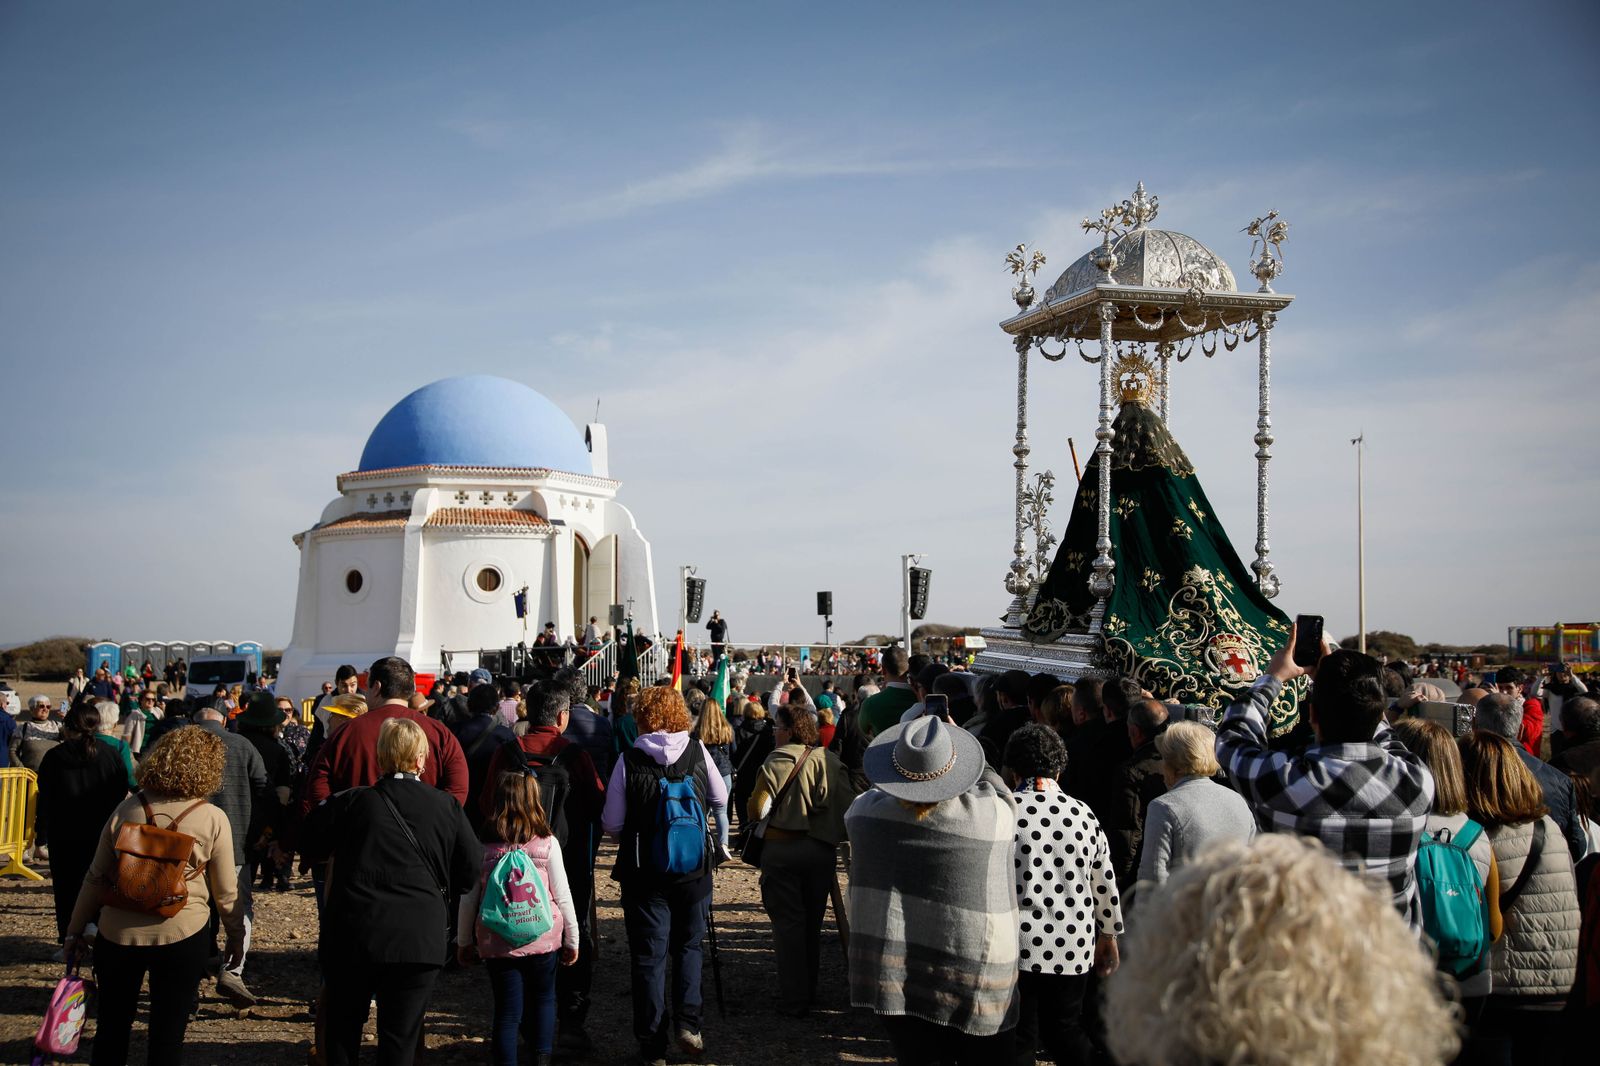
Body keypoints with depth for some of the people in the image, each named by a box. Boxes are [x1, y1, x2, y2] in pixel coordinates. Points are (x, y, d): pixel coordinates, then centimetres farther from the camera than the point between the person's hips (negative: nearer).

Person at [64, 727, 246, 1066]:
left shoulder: (126, 809, -2)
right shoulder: (213, 818, -8)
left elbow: (96, 878, 3)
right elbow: (226, 892, -2)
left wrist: (75, 929, 15)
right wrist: (236, 934, 13)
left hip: (117, 934, 2)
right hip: (182, 936, -2)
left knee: (111, 1029, 19)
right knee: (167, 1036, 10)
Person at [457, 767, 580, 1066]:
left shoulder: (483, 845, -3)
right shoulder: (547, 843, -6)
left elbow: (468, 899, 1)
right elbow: (562, 896, -2)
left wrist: (464, 941, 14)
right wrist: (572, 939, 9)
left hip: (496, 943, 0)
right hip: (543, 939, 0)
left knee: (507, 1010, 9)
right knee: (543, 1000, 20)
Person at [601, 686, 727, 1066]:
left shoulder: (629, 759, -11)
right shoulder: (697, 752, -6)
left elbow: (612, 823, -7)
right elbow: (721, 800, 8)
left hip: (644, 873, -1)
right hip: (694, 868, 2)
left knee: (649, 956, 8)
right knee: (688, 947, 20)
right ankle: (687, 1022, 5)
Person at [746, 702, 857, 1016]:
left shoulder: (778, 761, -12)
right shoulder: (832, 761, 0)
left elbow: (757, 809, -14)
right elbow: (848, 805, -2)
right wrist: (834, 835, 11)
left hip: (781, 848, -4)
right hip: (821, 849, 4)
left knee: (788, 923, 4)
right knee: (812, 923, 16)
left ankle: (794, 1000, 6)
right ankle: (809, 990, 27)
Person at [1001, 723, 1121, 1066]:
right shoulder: (1084, 815, 3)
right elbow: (1105, 883, 10)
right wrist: (1108, 937, 23)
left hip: (1016, 947, -3)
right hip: (1074, 947, 3)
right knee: (1066, 1031, 19)